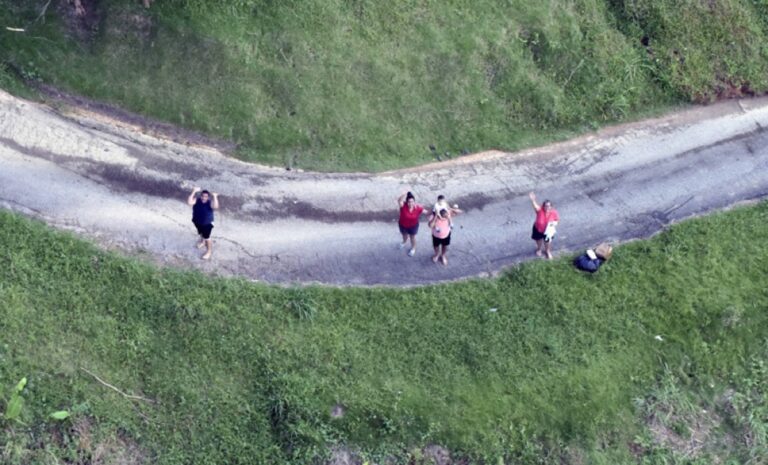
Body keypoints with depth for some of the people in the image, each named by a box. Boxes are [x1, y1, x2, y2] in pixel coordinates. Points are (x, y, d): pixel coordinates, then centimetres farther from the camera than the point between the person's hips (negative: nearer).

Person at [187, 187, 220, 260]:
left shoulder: (210, 202, -29)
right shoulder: (196, 200, -22)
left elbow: (216, 207, -50)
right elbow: (189, 202, -42)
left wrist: (215, 197, -50)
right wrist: (194, 192, -43)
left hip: (207, 223, -4)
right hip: (197, 222, 4)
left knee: (207, 237, 11)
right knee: (201, 233, 32)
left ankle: (209, 251, 35)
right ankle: (202, 241, 65)